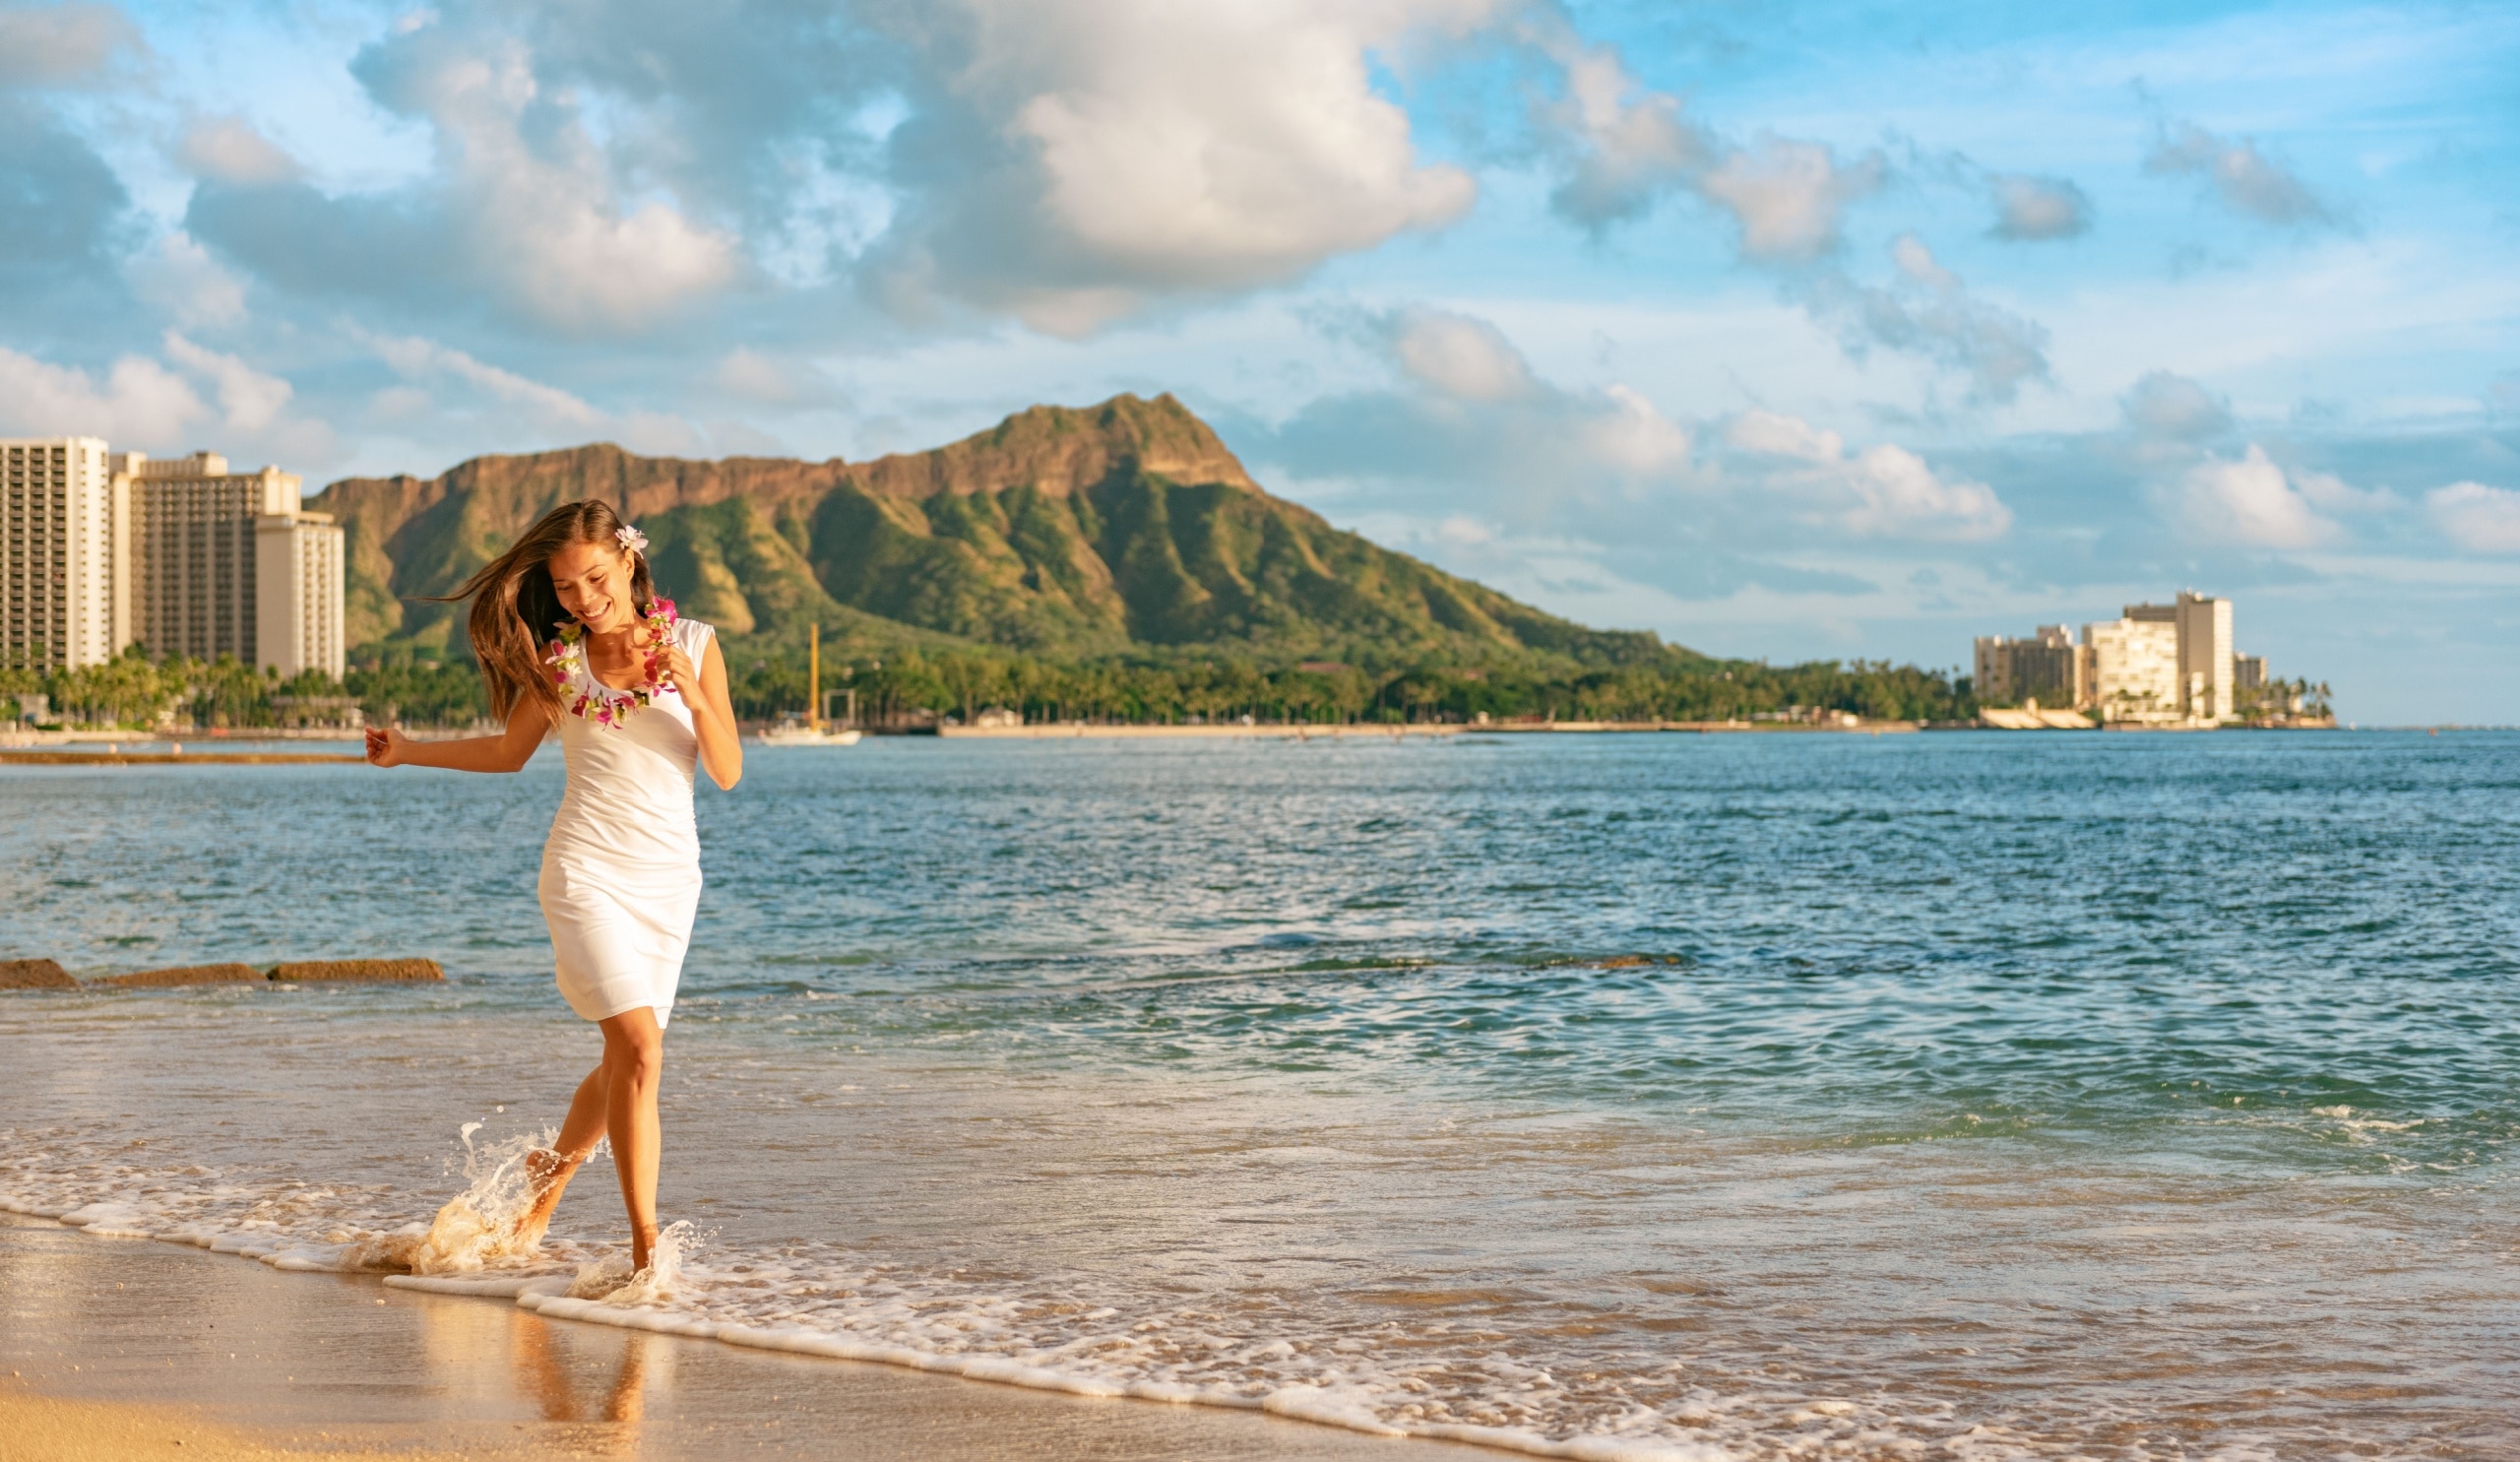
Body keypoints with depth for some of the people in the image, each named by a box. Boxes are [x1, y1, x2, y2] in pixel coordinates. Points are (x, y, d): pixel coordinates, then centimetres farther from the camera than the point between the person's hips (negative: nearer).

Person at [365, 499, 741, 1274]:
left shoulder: (693, 644, 1)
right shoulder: (559, 661, 2)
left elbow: (728, 772, -3)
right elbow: (509, 751, 16)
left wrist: (693, 693, -18)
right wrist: (408, 751, 9)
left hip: (669, 878, 2)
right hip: (587, 872, -2)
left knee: (627, 1058, 11)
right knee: (639, 1045, -18)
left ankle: (551, 1172, 40)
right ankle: (646, 1241, -16)